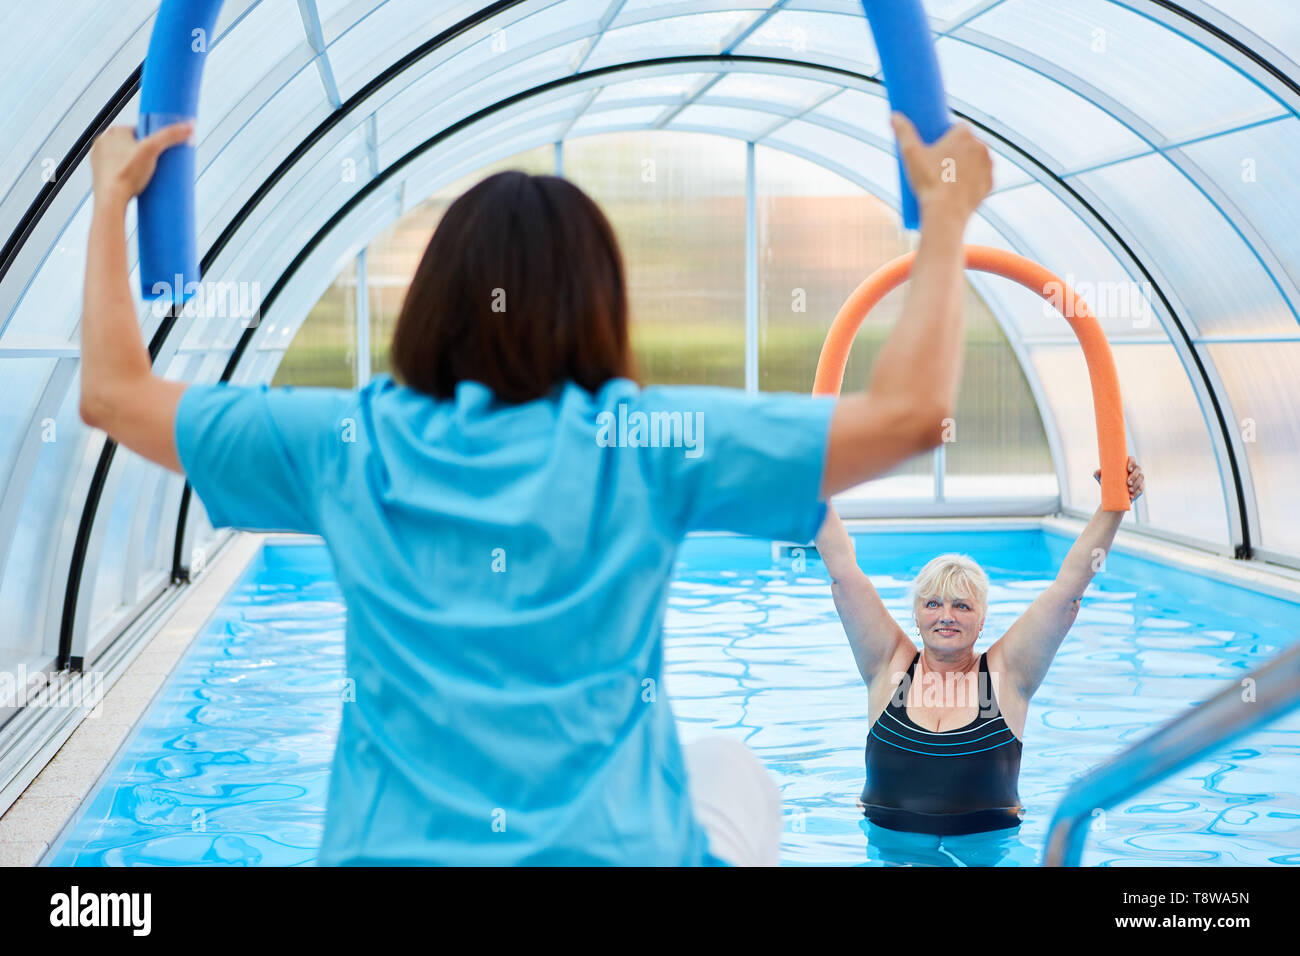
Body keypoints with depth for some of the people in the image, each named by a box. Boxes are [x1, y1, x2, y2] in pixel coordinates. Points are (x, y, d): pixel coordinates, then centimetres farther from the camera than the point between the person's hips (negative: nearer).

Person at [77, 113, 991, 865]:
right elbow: (911, 411, -5)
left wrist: (113, 196, 24)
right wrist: (948, 211, 7)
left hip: (390, 845, 2)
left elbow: (113, 392, 13)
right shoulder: (642, 441, -4)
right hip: (611, 845, -2)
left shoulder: (349, 442, 2)